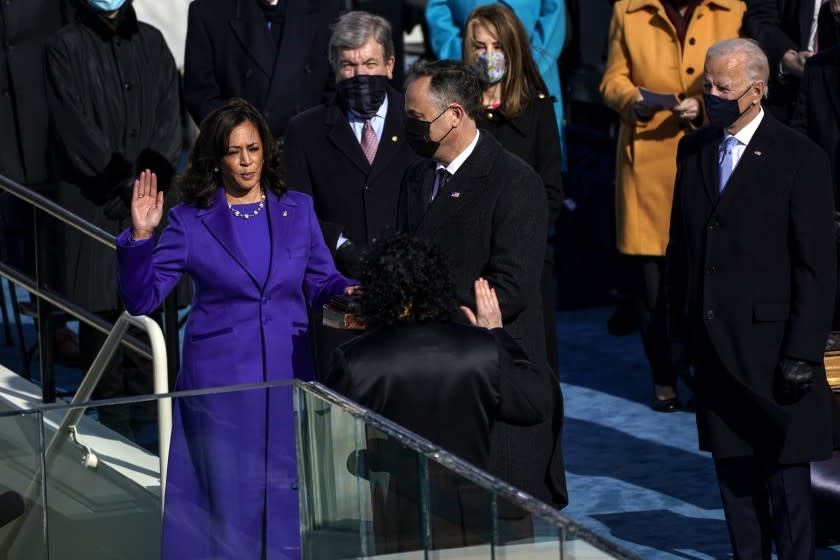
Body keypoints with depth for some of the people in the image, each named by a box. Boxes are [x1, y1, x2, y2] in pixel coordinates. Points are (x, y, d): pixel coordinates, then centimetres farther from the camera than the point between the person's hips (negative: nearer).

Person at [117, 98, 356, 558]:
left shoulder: (297, 210, 7)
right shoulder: (190, 222, 0)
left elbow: (321, 283, 11)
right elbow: (141, 299, -5)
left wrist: (350, 293, -11)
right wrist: (140, 238, -19)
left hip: (288, 374, 2)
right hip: (221, 380, -2)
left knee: (285, 493, 7)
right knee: (229, 494, 2)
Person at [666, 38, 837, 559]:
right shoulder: (694, 150, 10)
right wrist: (681, 329, 10)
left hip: (772, 347, -5)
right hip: (715, 347, 6)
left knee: (785, 474, -1)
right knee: (734, 472, 9)